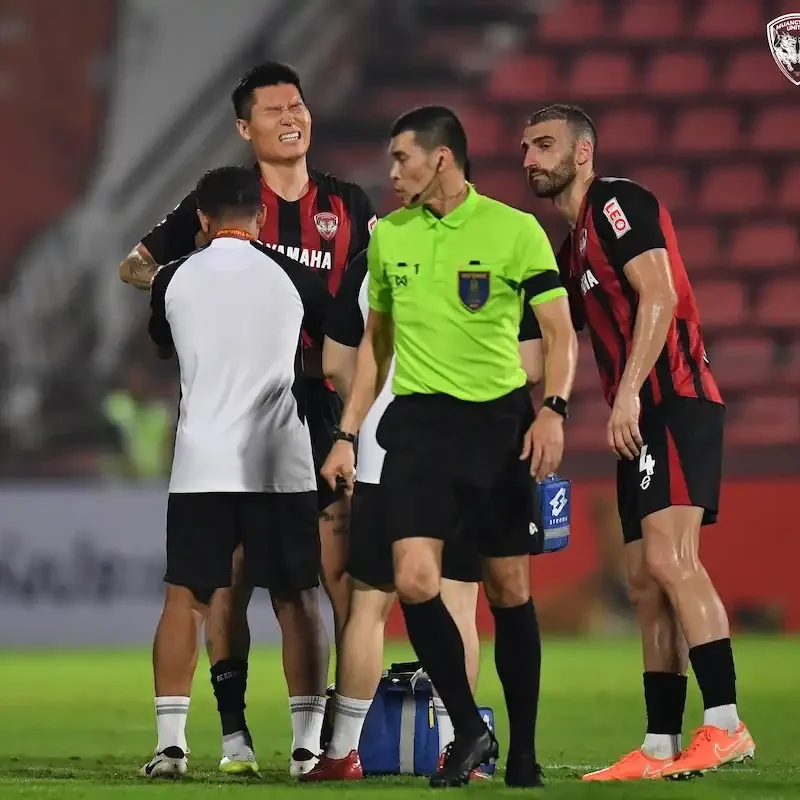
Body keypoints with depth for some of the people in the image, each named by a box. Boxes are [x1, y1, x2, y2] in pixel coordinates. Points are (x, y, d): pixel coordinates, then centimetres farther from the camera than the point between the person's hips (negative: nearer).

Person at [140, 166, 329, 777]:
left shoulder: (174, 280, 2)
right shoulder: (292, 279, 0)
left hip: (202, 462, 0)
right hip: (280, 460, 0)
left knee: (185, 596, 3)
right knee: (296, 599, 7)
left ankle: (171, 739, -5)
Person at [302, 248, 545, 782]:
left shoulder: (370, 264, 2)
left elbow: (336, 364, 8)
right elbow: (530, 366, -4)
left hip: (385, 457, 1)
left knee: (369, 604, 7)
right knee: (458, 603, 5)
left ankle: (344, 751, 10)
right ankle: (452, 747, 3)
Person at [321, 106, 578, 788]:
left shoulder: (515, 230, -4)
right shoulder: (389, 236, 9)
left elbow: (560, 332, -3)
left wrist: (552, 409, -20)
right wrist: (347, 435, 15)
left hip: (500, 421, -3)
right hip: (418, 424, 3)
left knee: (510, 592, 3)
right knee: (415, 582, -15)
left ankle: (523, 756, 14)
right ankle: (469, 730, 1)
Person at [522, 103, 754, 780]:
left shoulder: (617, 202, -4)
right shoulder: (573, 246, 24)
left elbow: (659, 297, -16)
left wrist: (629, 392, -23)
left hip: (674, 402, -10)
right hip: (643, 419, 10)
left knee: (669, 559, -21)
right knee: (646, 583, 6)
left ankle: (725, 725, -25)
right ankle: (662, 747, 5)